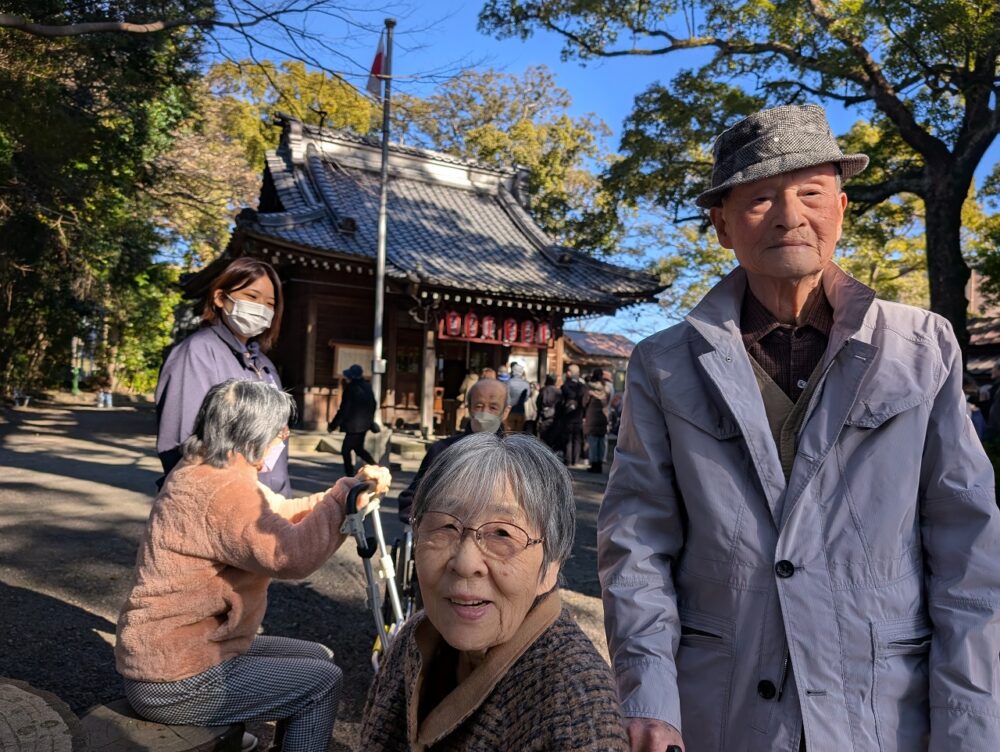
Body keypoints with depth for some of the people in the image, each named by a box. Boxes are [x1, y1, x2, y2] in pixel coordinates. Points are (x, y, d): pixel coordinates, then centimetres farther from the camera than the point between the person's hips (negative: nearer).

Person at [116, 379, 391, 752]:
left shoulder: (203, 469, 7)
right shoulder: (223, 489, -26)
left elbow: (279, 515, 12)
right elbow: (293, 555, -38)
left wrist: (350, 487, -1)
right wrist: (345, 493, -23)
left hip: (167, 654, 10)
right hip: (173, 680, -10)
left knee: (315, 657, 15)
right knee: (323, 681, -2)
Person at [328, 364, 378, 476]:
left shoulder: (350, 388, -18)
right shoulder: (367, 387, 5)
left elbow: (344, 409, -16)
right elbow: (373, 405, 14)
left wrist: (333, 425, -7)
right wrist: (370, 421, 26)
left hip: (354, 425, -8)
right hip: (364, 424, 8)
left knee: (346, 450, 1)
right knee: (358, 448, 22)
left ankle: (350, 476, 3)